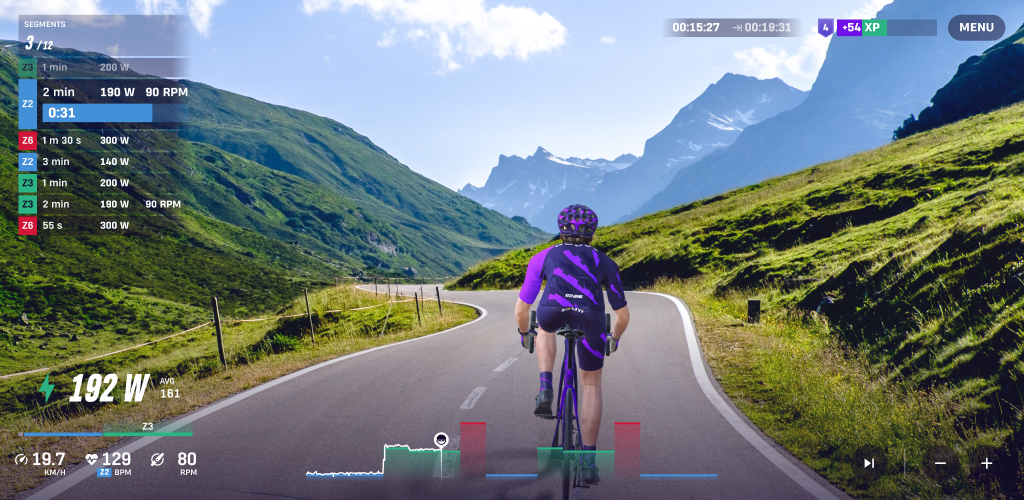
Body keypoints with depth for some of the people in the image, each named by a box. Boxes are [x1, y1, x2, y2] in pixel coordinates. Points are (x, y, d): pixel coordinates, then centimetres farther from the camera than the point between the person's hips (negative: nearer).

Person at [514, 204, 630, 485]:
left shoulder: (544, 256, 31)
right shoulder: (604, 262, 32)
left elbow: (521, 309, 33)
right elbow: (623, 315, 35)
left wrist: (525, 333, 53)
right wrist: (615, 338, 55)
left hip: (553, 312, 0)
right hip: (590, 316, 1)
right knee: (591, 385, 22)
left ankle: (546, 390, 19)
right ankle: (589, 461, 17)